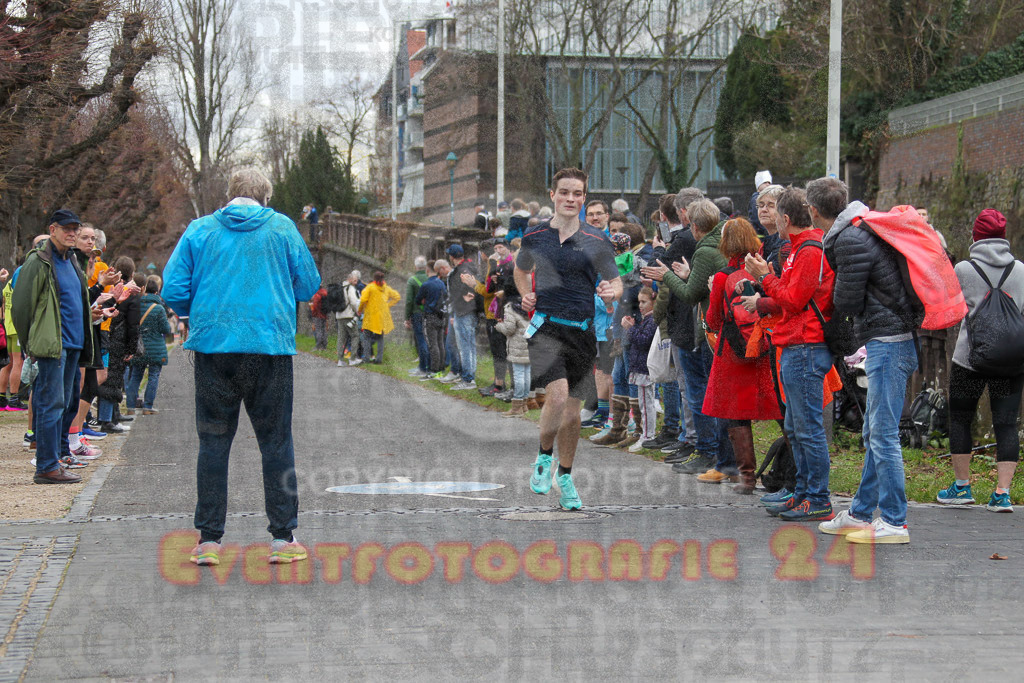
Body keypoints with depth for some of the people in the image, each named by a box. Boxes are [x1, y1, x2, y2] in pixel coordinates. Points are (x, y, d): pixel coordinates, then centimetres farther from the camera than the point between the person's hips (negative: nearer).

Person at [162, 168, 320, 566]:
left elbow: (173, 291, 2)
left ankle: (209, 539, 7)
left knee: (213, 443, 7)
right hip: (271, 347, -1)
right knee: (276, 443, 7)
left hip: (213, 344, 1)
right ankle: (283, 538, 7)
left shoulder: (199, 230, 6)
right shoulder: (282, 228, 4)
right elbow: (309, 287, 8)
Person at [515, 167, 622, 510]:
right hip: (545, 325, -1)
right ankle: (544, 458, 4)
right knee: (557, 396, -21)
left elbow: (616, 281, 7)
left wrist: (611, 291, -16)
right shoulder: (534, 237, 6)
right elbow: (522, 270, 25)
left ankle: (565, 478, 25)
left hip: (582, 331, 1)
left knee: (572, 409, 7)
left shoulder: (596, 241, 2)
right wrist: (526, 295, 7)